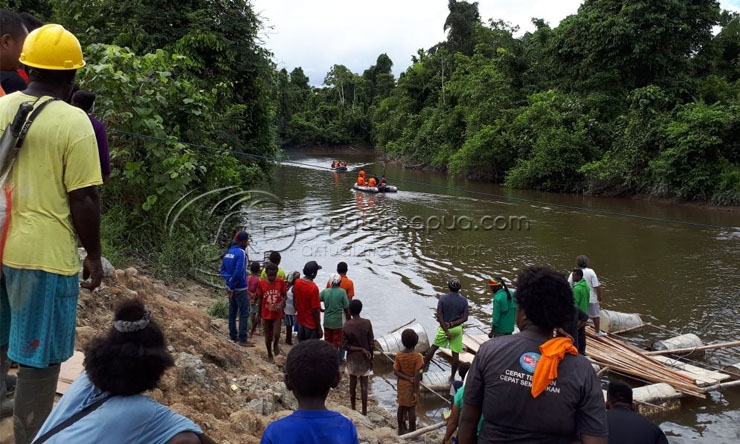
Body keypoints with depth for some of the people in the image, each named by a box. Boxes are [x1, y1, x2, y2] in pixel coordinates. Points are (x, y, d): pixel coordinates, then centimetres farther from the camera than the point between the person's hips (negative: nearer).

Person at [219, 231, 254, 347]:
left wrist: (229, 280, -1)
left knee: (232, 313, 15)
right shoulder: (241, 253, -17)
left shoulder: (228, 252, 9)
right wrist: (232, 286, -16)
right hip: (240, 288, -8)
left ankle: (233, 337, 23)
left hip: (231, 288, 8)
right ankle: (243, 339, -1)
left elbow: (222, 270, 12)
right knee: (244, 314, -2)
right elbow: (239, 271, -25)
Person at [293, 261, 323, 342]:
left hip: (300, 322, 7)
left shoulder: (297, 283, -3)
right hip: (311, 324, -7)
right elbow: (315, 310, -21)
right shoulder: (313, 288, -24)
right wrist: (319, 328, -13)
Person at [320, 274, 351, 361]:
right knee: (337, 341, 11)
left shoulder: (325, 291, -6)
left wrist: (322, 310, 14)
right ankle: (336, 359, 18)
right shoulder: (342, 292, -14)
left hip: (327, 321, 3)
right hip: (338, 321, -3)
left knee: (327, 340, 18)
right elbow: (346, 308, -11)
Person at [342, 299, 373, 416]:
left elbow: (345, 345, -12)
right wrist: (371, 359, 2)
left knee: (353, 383, 15)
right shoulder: (367, 323, -12)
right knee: (364, 386, 6)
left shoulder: (347, 325, -11)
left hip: (352, 359, 1)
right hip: (364, 358, 0)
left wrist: (360, 349, -9)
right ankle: (364, 412, 9)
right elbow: (371, 343, -8)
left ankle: (353, 409, 25)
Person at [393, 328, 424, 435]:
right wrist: (415, 391, -17)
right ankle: (412, 431, 17)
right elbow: (417, 375, -21)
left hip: (401, 384, 4)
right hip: (412, 386, -4)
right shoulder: (417, 356, -21)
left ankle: (401, 429, 29)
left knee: (401, 407, 17)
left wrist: (408, 378, -12)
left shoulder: (399, 355, -10)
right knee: (411, 408, 7)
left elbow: (396, 371, -10)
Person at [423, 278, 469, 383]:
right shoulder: (464, 300, -6)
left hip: (444, 327, -1)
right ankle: (452, 377, 16)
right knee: (455, 353, 8)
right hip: (457, 328, 1)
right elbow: (465, 318, -11)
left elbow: (439, 315, -15)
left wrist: (446, 330, -15)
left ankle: (424, 366, 23)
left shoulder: (443, 298, -11)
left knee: (434, 347, 18)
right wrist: (452, 324, -15)